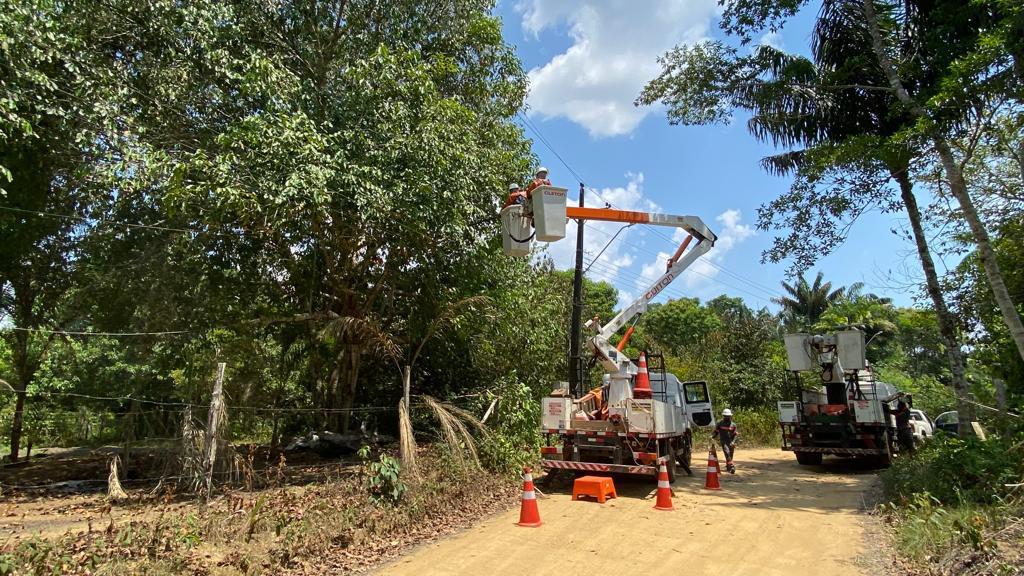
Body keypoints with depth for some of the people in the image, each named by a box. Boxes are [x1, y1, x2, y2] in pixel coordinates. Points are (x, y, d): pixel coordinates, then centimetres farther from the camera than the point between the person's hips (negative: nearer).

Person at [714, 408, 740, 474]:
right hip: (723, 441, -2)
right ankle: (731, 466, -28)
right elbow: (716, 432, 9)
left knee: (730, 455, 5)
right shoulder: (720, 424, 4)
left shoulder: (733, 425, 5)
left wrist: (733, 442, -11)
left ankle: (728, 466, 24)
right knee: (727, 452, -22)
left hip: (731, 442, 2)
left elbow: (735, 434, 4)